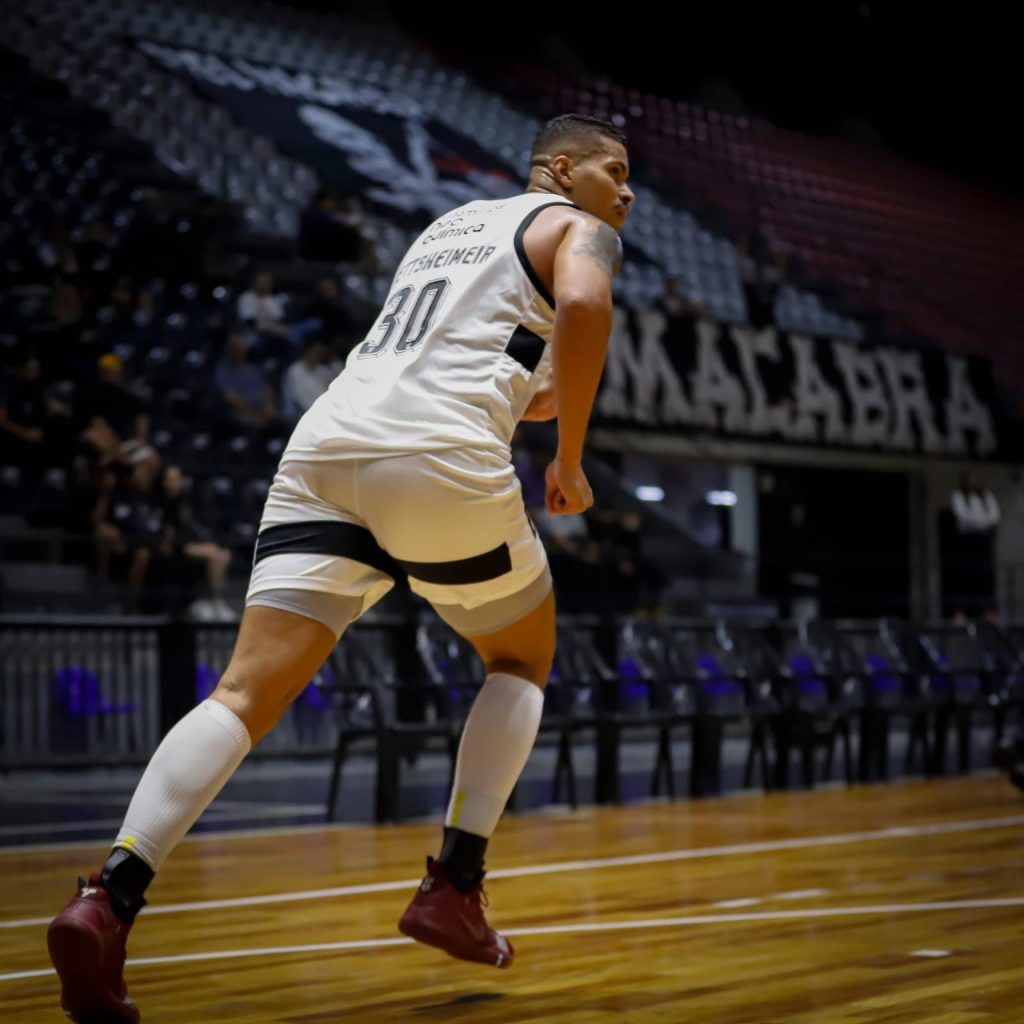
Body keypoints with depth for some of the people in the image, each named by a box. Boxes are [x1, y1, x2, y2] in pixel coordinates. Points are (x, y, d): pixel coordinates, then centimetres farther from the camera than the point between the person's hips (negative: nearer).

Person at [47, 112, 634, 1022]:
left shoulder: (450, 225, 36)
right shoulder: (579, 230, 13)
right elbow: (584, 306, -11)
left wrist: (547, 397, 43)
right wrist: (569, 458, -3)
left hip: (326, 444, 5)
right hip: (443, 464, -5)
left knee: (249, 692, -6)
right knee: (522, 659, 20)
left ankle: (108, 897, -24)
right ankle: (453, 888, 9)